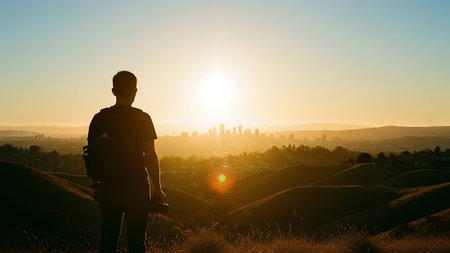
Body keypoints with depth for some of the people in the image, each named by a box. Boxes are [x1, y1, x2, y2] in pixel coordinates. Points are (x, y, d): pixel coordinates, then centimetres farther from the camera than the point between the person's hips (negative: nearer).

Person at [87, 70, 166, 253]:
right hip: (136, 188, -3)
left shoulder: (99, 118, 3)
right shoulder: (142, 118, -8)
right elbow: (150, 156, -9)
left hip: (108, 188, 4)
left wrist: (96, 185, 17)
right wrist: (157, 188, -1)